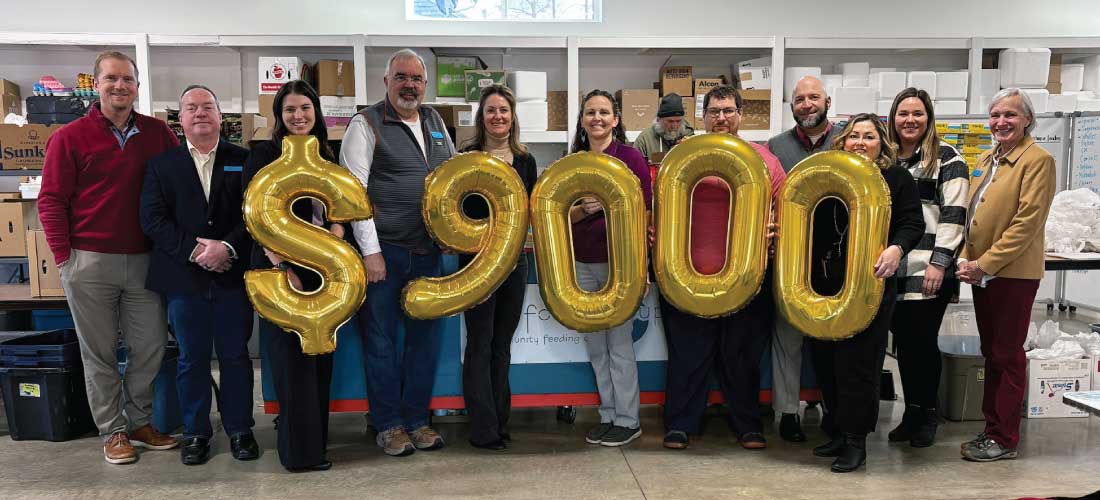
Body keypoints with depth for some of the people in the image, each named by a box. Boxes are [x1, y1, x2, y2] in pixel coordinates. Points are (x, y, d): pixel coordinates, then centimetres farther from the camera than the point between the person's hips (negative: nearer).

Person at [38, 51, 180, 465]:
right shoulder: (69, 138, -2)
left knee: (151, 344, 8)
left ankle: (139, 422, 26)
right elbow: (51, 201, -2)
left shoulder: (158, 133, 5)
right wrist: (63, 257, -7)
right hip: (89, 261, -2)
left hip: (143, 260, 3)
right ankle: (113, 431, 20)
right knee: (100, 353, 7)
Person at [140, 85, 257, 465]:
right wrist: (195, 250, -14)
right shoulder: (162, 164, 8)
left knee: (236, 356, 7)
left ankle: (239, 429, 21)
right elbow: (153, 219, -1)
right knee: (192, 359, 9)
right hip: (183, 277, 1)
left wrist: (227, 247, -16)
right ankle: (195, 432, 23)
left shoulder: (244, 160, 6)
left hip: (232, 275, -1)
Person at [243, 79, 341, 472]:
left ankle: (315, 438, 25)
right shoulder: (265, 154, -4)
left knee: (319, 354, 10)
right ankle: (299, 451, 11)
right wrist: (282, 267, -16)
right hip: (279, 267, -5)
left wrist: (334, 232, -10)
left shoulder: (326, 157, 12)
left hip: (319, 268, 5)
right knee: (291, 356, 0)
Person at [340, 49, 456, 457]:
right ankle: (388, 425, 19)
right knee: (382, 338, 5)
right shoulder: (367, 125, -5)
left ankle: (417, 419, 25)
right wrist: (370, 251, -16)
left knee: (426, 335, 11)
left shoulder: (434, 121, 13)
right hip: (384, 250, -6)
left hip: (428, 251, 6)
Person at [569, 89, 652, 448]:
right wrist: (583, 209, -14)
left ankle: (628, 420, 12)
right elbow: (563, 213, 7)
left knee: (619, 343, -1)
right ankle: (608, 416, 21)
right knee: (595, 344, 9)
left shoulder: (630, 157, -3)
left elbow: (646, 211, -5)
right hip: (583, 263, 5)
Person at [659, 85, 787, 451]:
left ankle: (747, 424, 26)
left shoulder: (761, 157, 8)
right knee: (688, 352, 6)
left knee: (743, 351, 11)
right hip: (690, 271, -1)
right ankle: (681, 423, 19)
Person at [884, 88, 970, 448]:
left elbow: (954, 214, -8)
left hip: (928, 269, -4)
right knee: (903, 342, 8)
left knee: (924, 341, 0)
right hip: (893, 269, 5)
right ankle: (911, 413, 20)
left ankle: (927, 415, 16)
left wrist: (939, 262, -15)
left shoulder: (946, 157, 0)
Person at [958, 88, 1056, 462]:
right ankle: (992, 428, 23)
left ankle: (1004, 439, 11)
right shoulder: (985, 160, 14)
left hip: (1012, 273, -7)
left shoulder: (1037, 160, -10)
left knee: (1007, 355, 1)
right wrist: (968, 261, 3)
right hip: (981, 272, 7)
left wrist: (985, 263, -17)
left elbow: (1026, 222, -16)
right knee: (991, 354, 13)